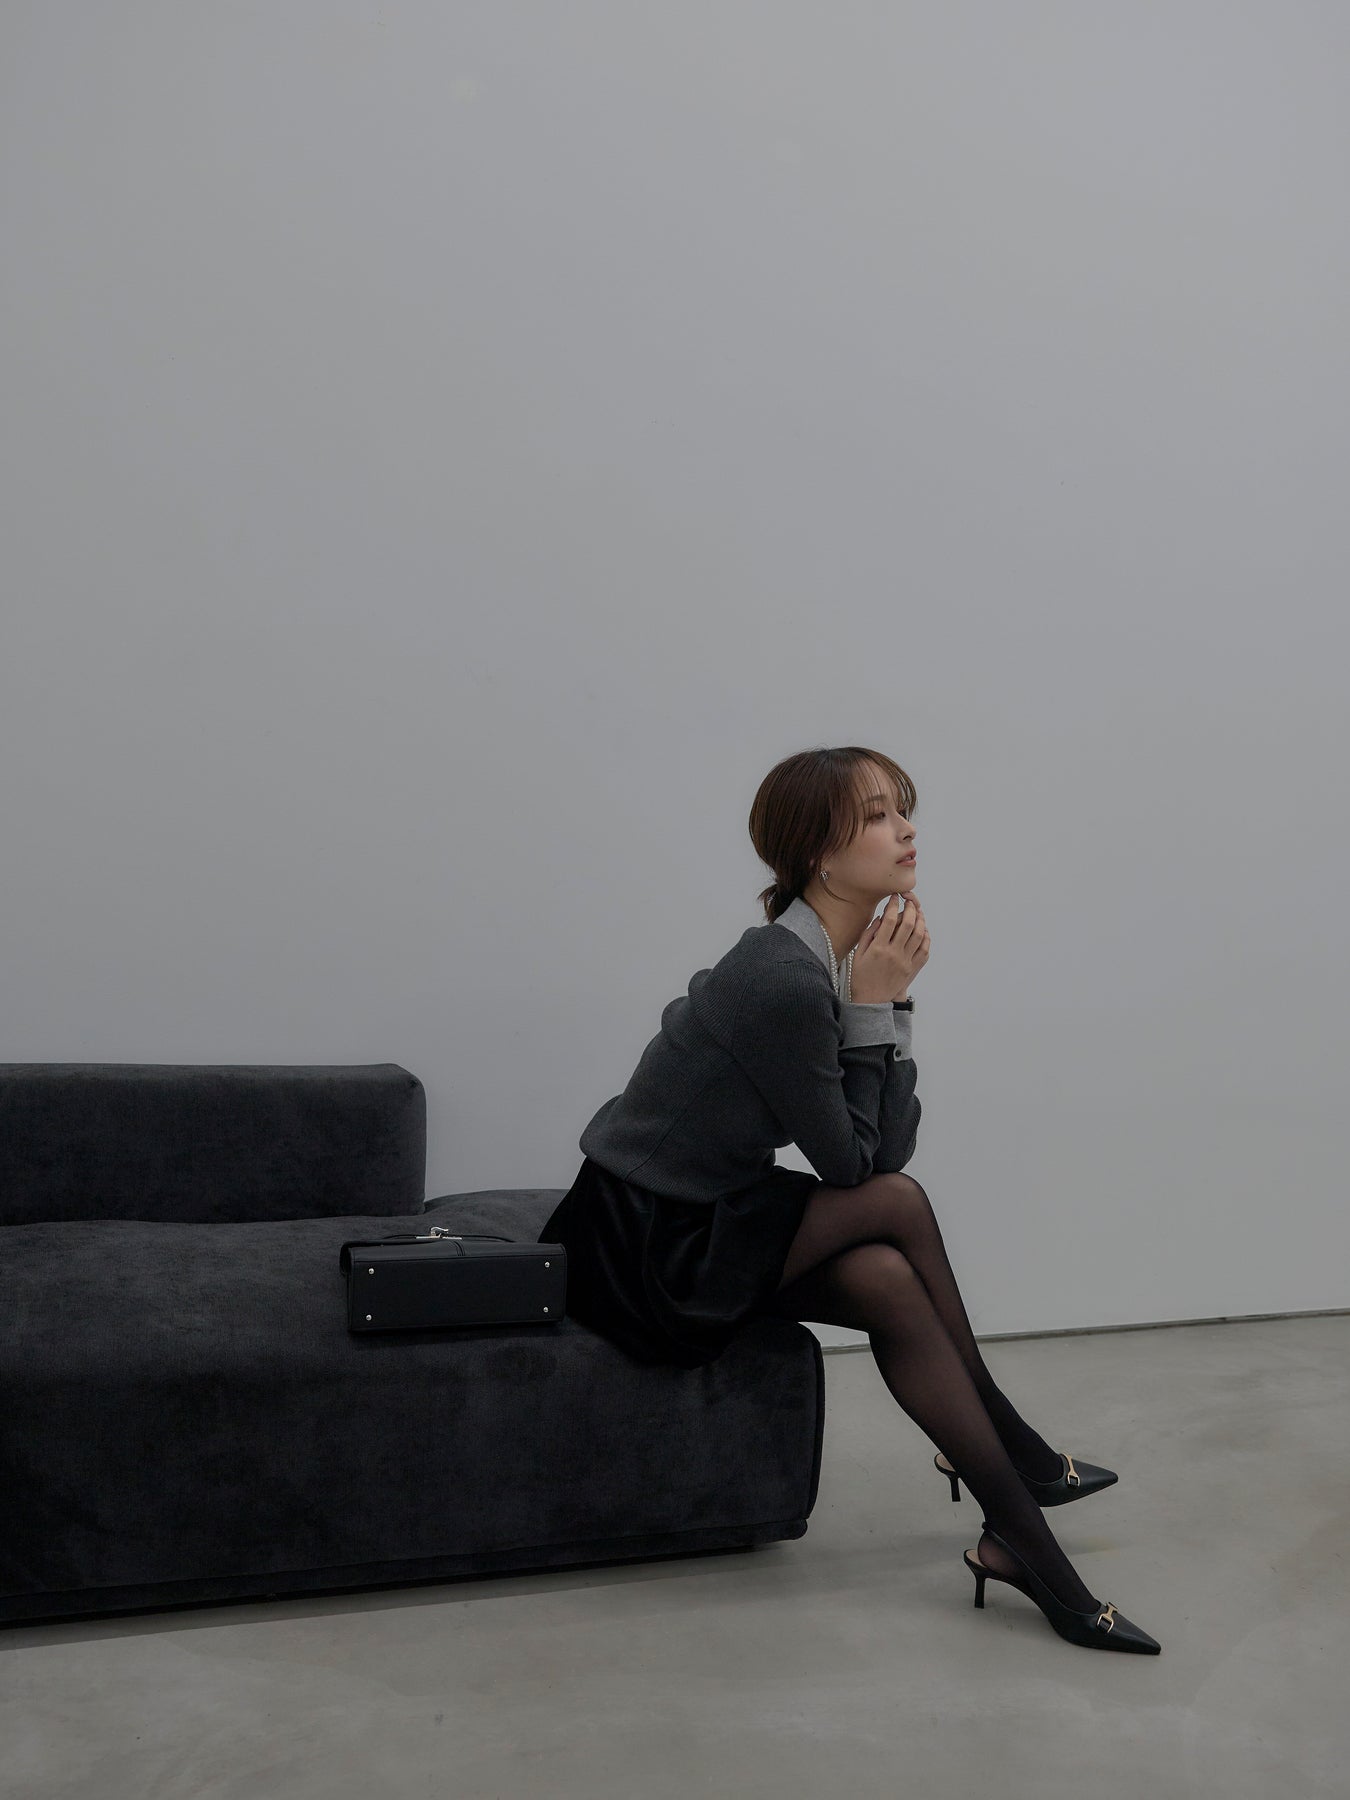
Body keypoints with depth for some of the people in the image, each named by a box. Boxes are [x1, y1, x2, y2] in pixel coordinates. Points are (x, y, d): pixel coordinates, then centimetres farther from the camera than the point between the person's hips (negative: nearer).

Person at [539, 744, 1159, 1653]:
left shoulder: (848, 962, 4)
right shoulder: (784, 980, -24)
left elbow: (889, 1143, 0)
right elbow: (852, 1163, -16)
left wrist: (890, 1000, -9)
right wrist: (875, 1005, -16)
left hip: (697, 1228, 8)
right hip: (641, 1249, -8)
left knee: (887, 1282, -10)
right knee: (899, 1204, -16)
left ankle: (1020, 1539, 1)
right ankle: (1015, 1451, 0)